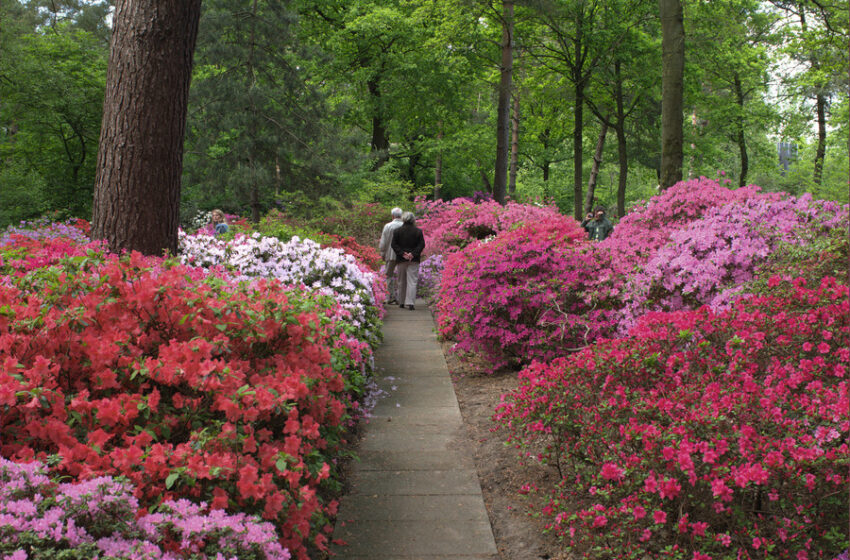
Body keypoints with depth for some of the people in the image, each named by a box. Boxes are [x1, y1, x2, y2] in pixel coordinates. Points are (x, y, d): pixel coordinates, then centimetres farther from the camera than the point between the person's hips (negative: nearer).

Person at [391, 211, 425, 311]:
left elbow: (394, 245, -4)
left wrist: (402, 254, -8)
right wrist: (413, 254, -11)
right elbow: (421, 245, -6)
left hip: (401, 260, 2)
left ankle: (401, 302, 19)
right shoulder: (418, 231, 0)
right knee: (412, 282, -3)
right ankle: (410, 303, -13)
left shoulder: (397, 231, 2)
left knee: (401, 282, 13)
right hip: (414, 260, -1)